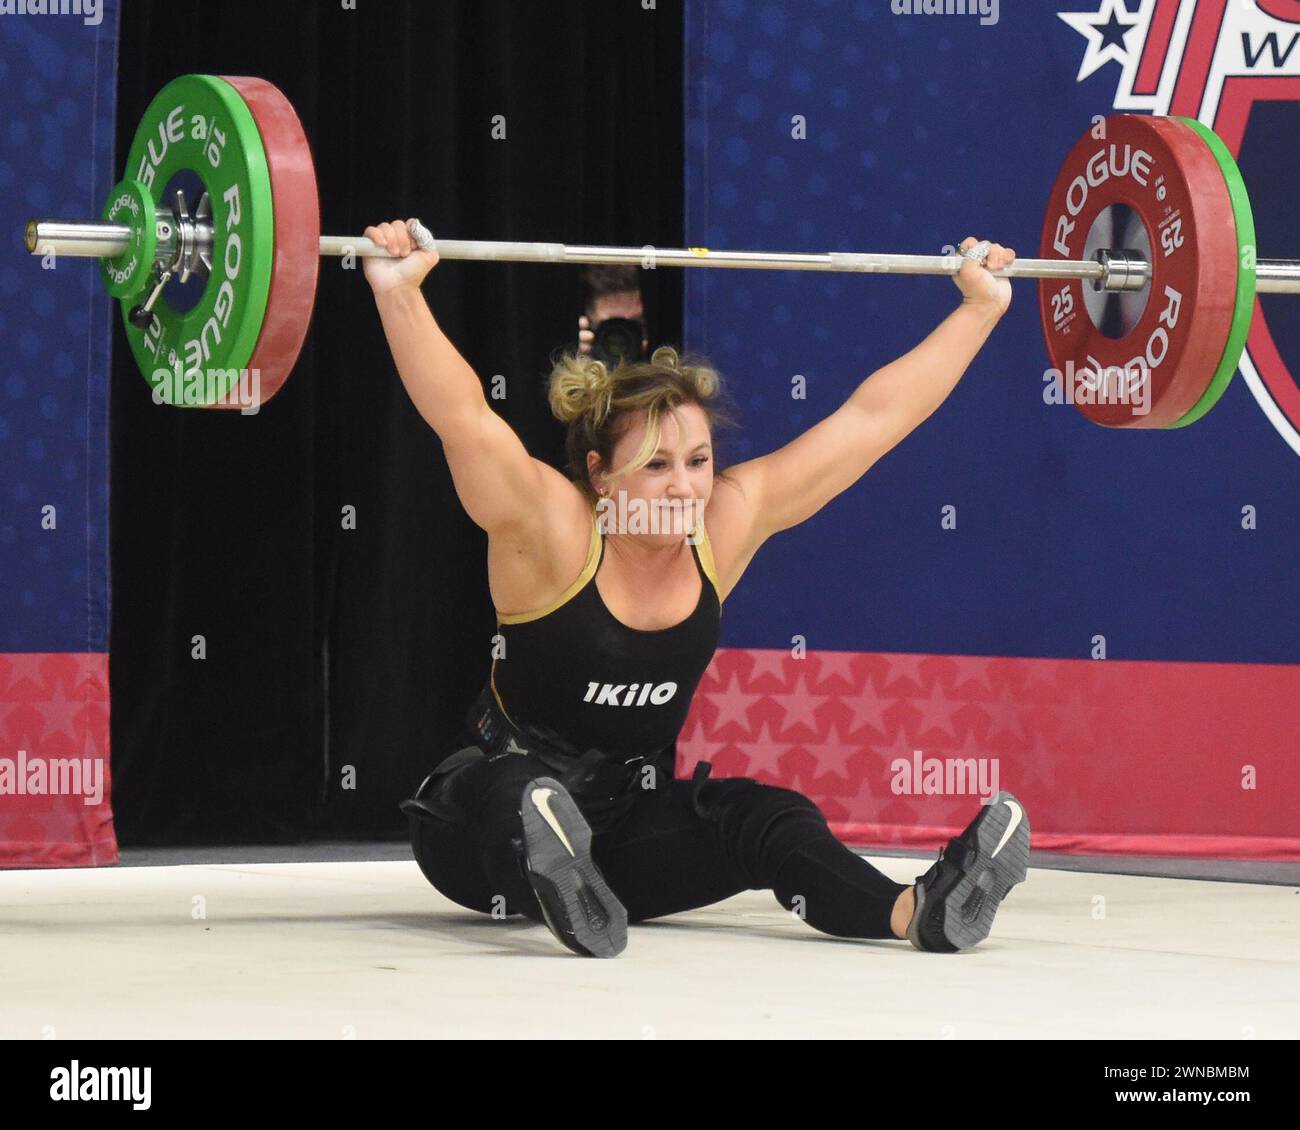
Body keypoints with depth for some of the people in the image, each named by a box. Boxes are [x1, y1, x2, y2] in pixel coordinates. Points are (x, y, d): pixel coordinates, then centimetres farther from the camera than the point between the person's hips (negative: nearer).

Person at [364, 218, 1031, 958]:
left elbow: (874, 417, -1)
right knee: (522, 789, -38)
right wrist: (397, 292, -47)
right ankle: (554, 887, -67)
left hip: (631, 824, 4)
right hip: (489, 827, -4)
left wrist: (982, 305, 1)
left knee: (765, 816, -24)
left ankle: (915, 910, -48)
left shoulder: (727, 524, -4)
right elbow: (463, 417, -34)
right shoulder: (552, 531, -18)